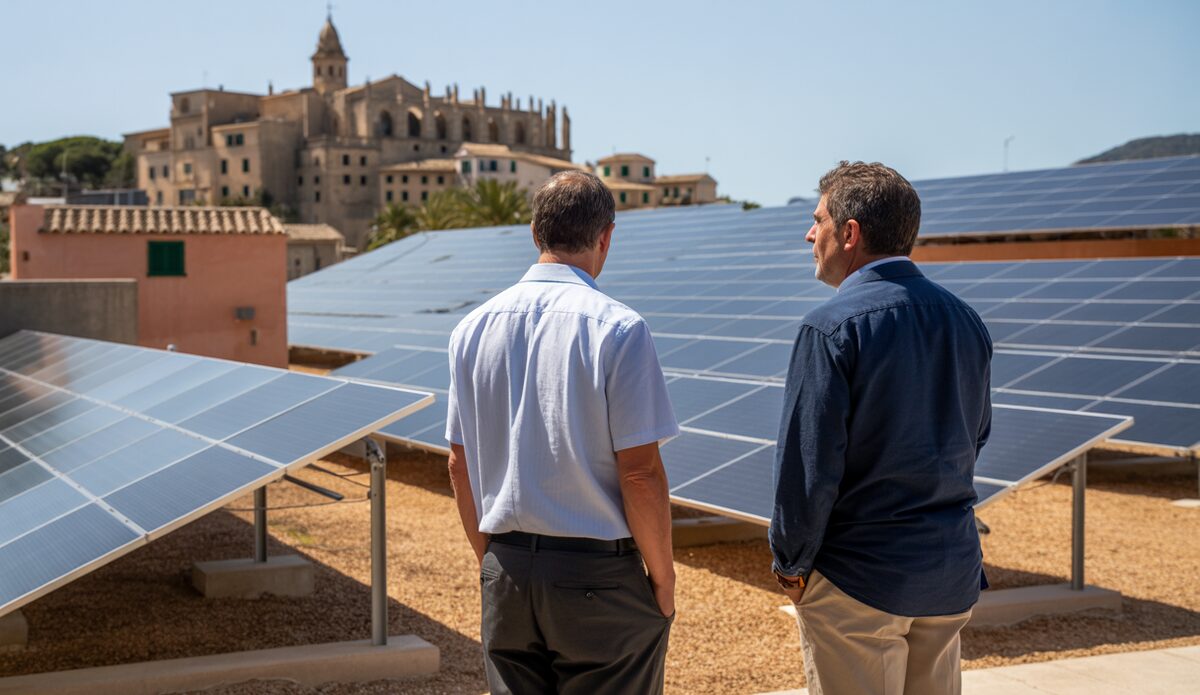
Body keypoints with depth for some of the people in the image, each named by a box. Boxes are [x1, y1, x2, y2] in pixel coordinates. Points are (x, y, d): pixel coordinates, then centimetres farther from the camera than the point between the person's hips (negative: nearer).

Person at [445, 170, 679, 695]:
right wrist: (663, 577, -2)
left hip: (506, 576, 5)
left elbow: (459, 465, 8)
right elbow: (640, 472, -14)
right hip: (598, 575, -5)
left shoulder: (473, 329, 3)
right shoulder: (618, 329, -13)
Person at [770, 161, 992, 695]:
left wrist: (790, 564, -5)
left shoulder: (832, 328, -16)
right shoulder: (966, 321, 6)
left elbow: (807, 464, -17)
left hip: (858, 579, -6)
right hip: (953, 574, 7)